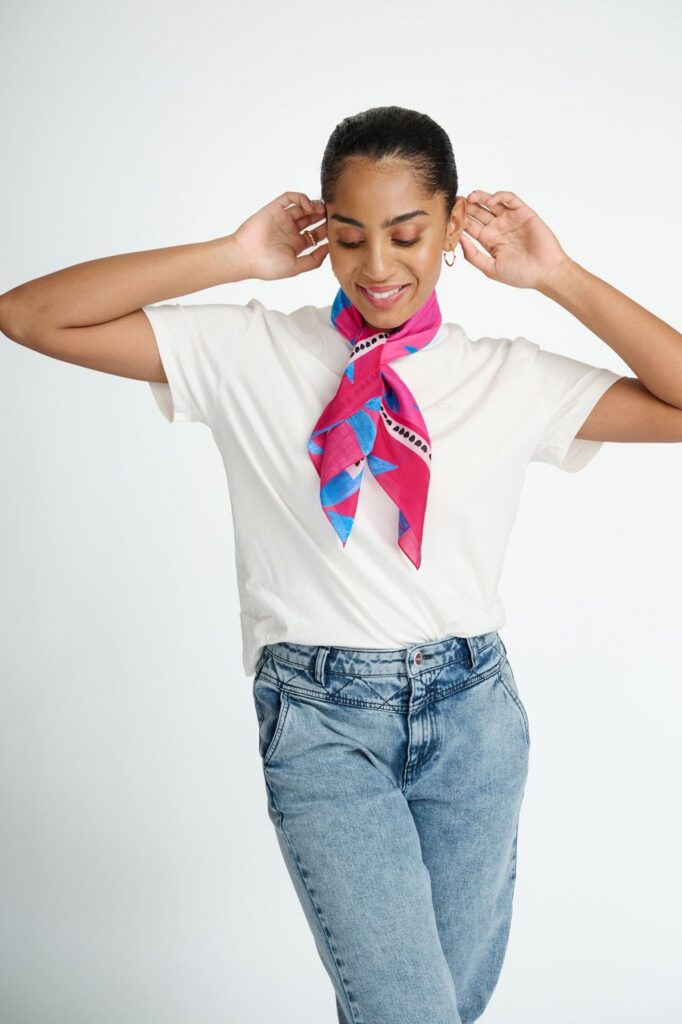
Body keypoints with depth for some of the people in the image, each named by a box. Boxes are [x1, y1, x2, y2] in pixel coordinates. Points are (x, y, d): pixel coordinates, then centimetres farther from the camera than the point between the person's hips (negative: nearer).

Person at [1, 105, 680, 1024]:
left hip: (472, 709, 3)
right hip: (322, 715, -2)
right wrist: (235, 257, -11)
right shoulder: (248, 353, -2)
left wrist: (558, 278, -9)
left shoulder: (512, 378, 1)